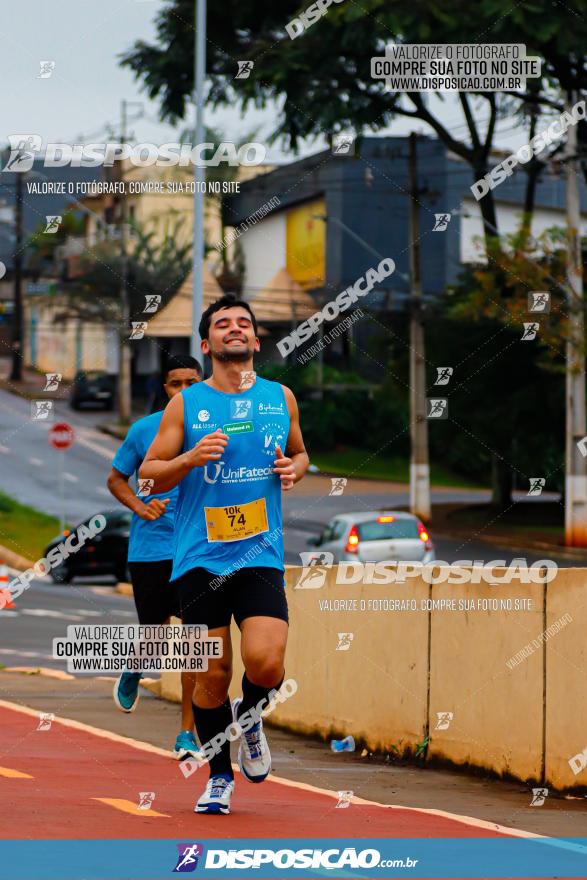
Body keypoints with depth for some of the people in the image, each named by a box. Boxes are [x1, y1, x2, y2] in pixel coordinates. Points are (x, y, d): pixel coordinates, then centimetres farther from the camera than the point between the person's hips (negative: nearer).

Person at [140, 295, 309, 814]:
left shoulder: (280, 398, 8)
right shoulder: (186, 405, 2)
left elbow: (299, 452, 24)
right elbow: (150, 474, 4)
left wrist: (294, 468, 1)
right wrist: (191, 458, -14)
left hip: (261, 555, 1)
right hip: (200, 557, -1)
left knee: (266, 663, -16)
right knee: (213, 674, 1)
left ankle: (250, 717, 18)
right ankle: (220, 776, 19)